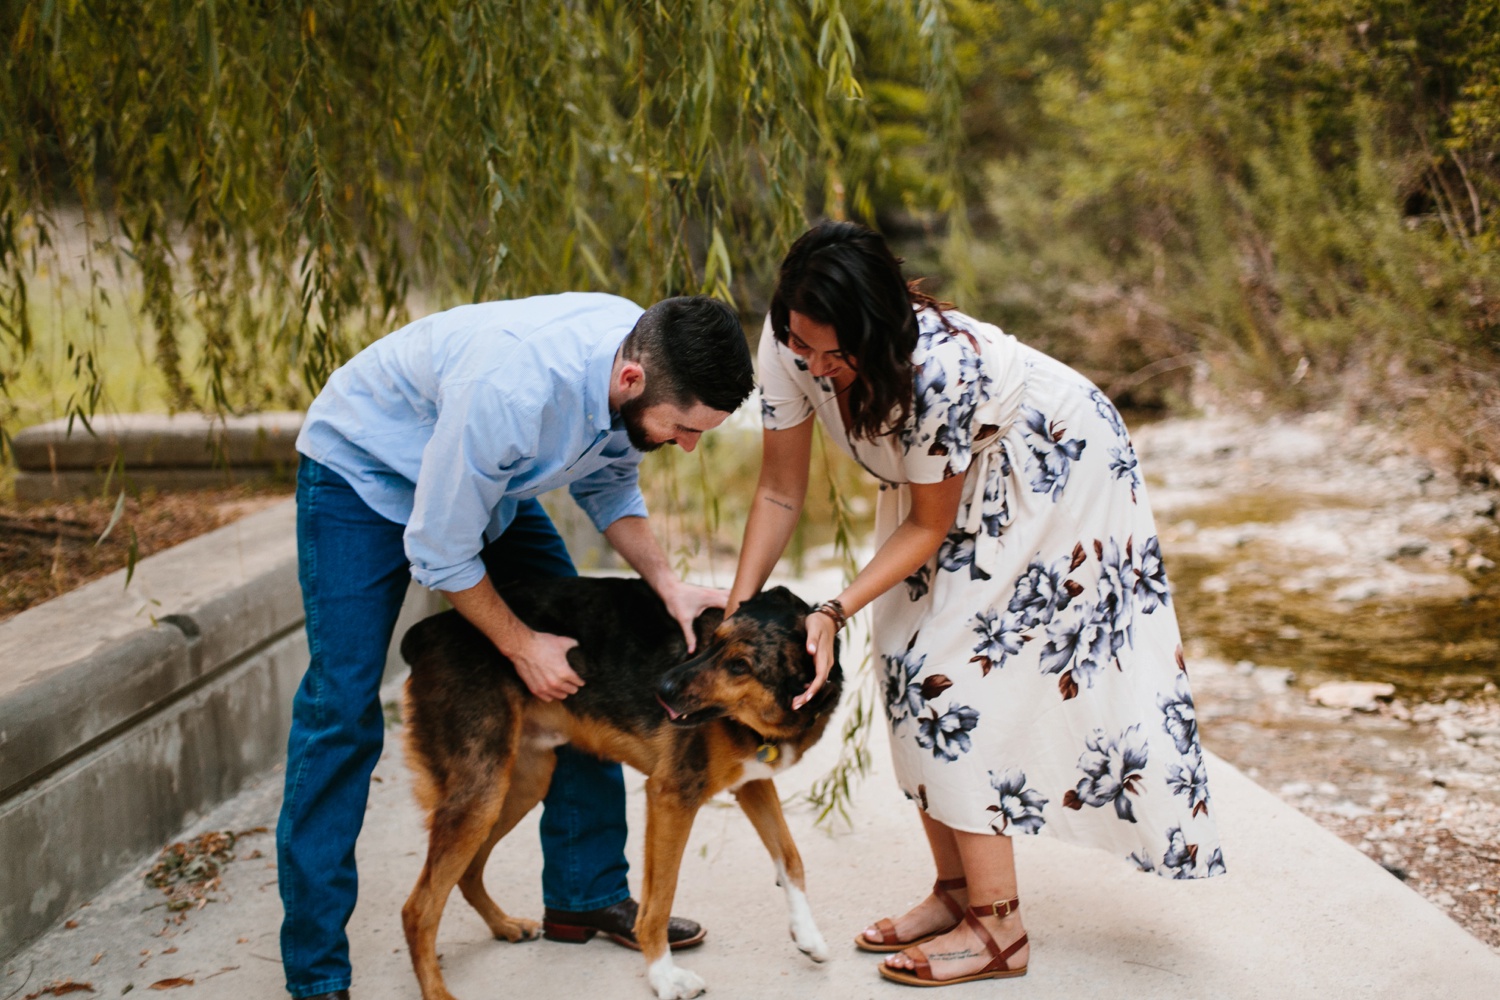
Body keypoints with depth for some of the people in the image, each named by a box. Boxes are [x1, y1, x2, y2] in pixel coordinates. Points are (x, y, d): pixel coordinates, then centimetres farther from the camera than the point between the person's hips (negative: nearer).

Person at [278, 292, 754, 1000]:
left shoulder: (647, 359, -21)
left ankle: (586, 895, 16)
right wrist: (520, 645, -17)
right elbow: (437, 551, -29)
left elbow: (608, 483, 0)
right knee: (342, 707, -13)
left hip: (489, 477, 7)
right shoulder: (510, 389, -43)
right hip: (361, 470, -7)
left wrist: (667, 584, -15)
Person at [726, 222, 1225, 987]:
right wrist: (740, 608, -19)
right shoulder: (787, 343, -23)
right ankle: (955, 892, 14)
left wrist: (834, 612, -31)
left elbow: (930, 526, -23)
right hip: (955, 470, 7)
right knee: (909, 663, 2)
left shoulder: (939, 365, -39)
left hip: (1054, 461, -7)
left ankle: (996, 930, -7)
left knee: (952, 671, -13)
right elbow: (780, 492, -11)